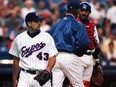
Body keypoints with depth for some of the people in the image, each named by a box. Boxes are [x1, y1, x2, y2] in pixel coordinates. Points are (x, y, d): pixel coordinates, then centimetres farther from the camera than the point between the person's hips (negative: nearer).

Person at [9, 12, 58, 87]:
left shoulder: (47, 37, 2)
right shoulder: (19, 38, 7)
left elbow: (52, 57, -4)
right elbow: (16, 59, 15)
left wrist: (48, 70, -23)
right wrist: (14, 79, 16)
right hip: (25, 76, 1)